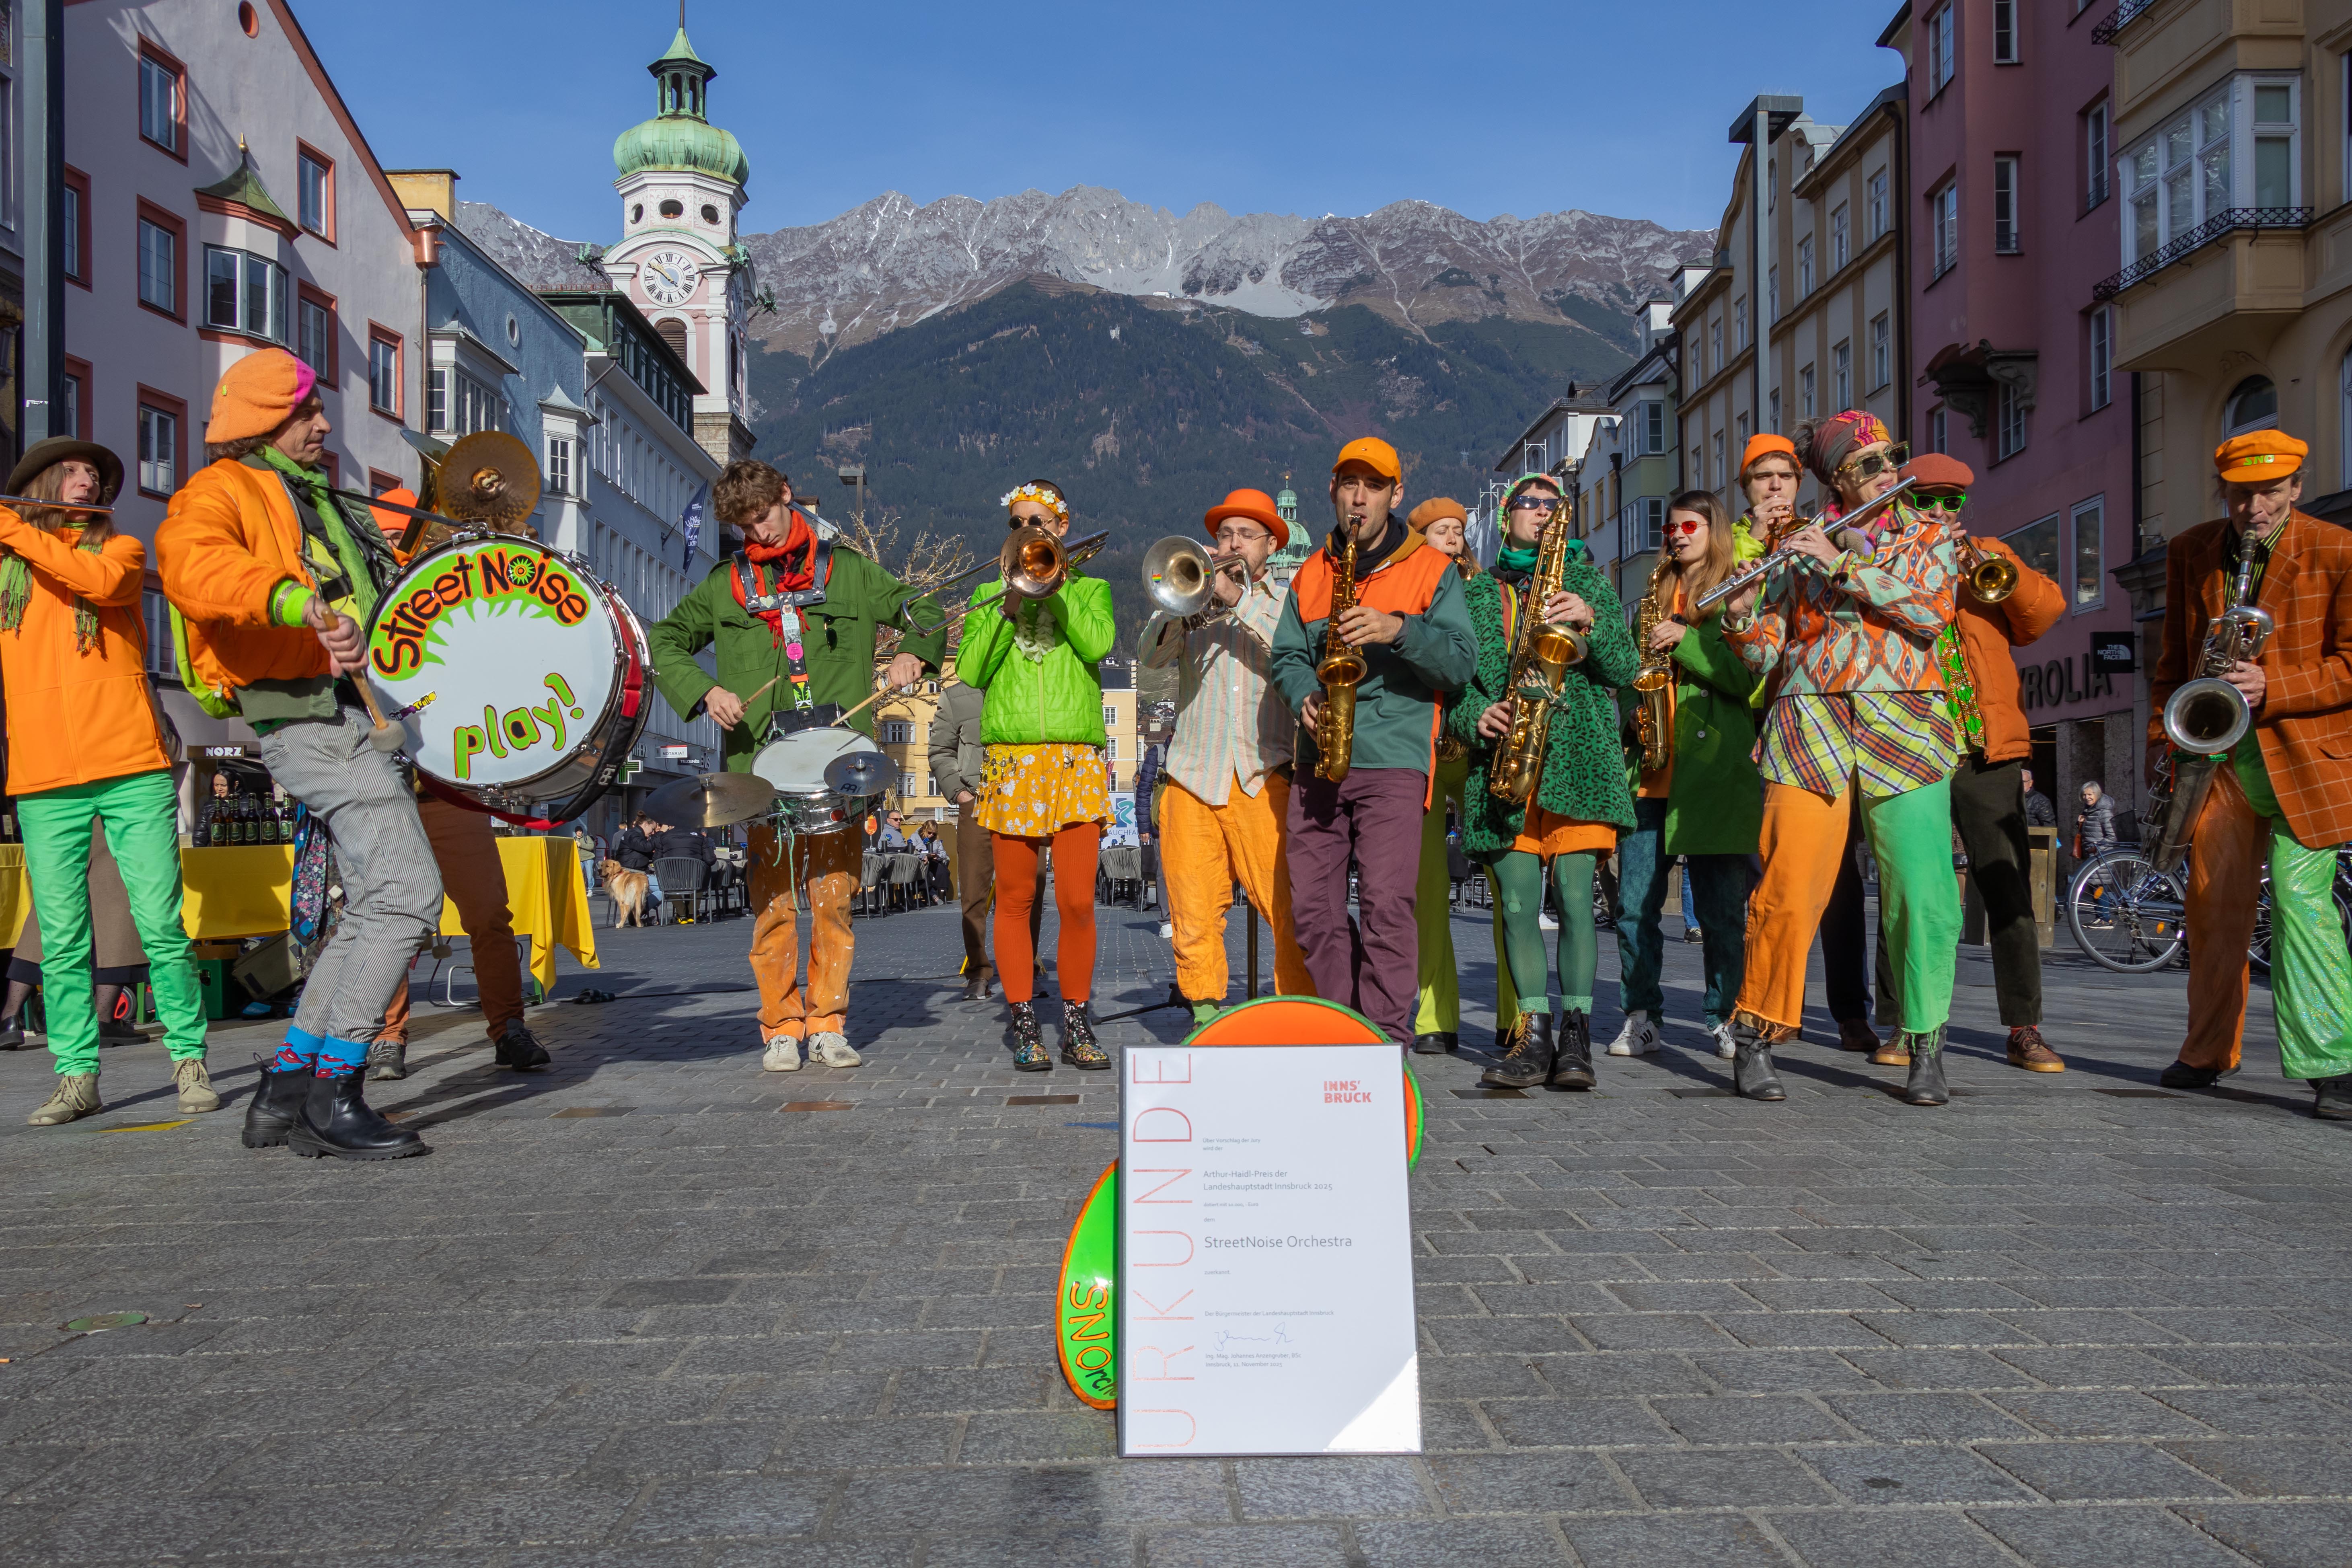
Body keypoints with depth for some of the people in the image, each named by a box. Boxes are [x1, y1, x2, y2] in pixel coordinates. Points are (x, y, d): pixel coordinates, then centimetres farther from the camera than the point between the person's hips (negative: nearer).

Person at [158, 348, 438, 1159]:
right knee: (408, 893, -17)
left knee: (373, 912, 10)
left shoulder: (313, 499, 26)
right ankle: (331, 1093, -10)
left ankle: (286, 1091, 15)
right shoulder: (221, 491, -3)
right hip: (310, 717, -10)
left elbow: (372, 587, 37)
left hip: (347, 713, 10)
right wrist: (300, 603, -40)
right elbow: (190, 565, -25)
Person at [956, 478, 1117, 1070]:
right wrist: (1009, 607, -6)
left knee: (1078, 903, -4)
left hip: (1077, 760, -1)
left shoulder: (1089, 588, 14)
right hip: (1009, 759, 1)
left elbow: (1097, 643, -8)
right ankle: (1024, 1026, 10)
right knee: (1015, 900, 1)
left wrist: (1053, 585, -6)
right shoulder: (990, 593, 16)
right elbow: (969, 670, 2)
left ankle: (1076, 1023, 9)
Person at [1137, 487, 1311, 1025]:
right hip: (1192, 779, 2)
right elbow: (1150, 655, 3)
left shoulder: (1286, 604, 15)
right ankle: (1205, 1016, 11)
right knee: (1193, 916, -1)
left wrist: (1239, 599, -10)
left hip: (1263, 779, -2)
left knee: (1288, 912, -10)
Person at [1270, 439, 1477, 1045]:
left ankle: (1388, 1037, -5)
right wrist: (1305, 697, -7)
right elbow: (1285, 654, 14)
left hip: (1394, 762, -4)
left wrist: (1399, 630, -18)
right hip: (1318, 763, 4)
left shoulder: (1432, 570, 6)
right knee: (1312, 908, 4)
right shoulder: (1311, 574, 18)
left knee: (1386, 903, -13)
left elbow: (1461, 661, -3)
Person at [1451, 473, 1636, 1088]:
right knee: (1518, 903, -3)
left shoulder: (1588, 582, 17)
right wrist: (1477, 716, -8)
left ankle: (1575, 1035, -1)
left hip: (1577, 759, -1)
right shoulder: (1477, 594, 18)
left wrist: (1591, 622, -8)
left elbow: (1625, 669, 9)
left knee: (1574, 898, -7)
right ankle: (1535, 1034, 2)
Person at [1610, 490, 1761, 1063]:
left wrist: (1686, 642, -14)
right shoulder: (1656, 597, 20)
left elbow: (1751, 677, -6)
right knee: (1635, 904, 1)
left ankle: (1724, 1018, 10)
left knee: (1722, 908, 0)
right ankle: (1641, 1016, 10)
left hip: (1714, 772, -4)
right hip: (1650, 772, 4)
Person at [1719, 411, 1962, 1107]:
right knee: (1789, 892, -7)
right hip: (1810, 726, -1)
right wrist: (1744, 595, -11)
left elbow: (1931, 610, -5)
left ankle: (1927, 1049, 9)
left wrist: (1841, 562, -10)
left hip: (1904, 729, 1)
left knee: (1923, 895, -6)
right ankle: (1754, 1041, 7)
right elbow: (1762, 653, 7)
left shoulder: (1929, 536, 15)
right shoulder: (1798, 549, 12)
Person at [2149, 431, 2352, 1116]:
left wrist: (2271, 687, -20)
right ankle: (2207, 1052, 19)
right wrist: (2160, 739, 8)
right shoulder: (2190, 554, 8)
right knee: (2214, 903, 6)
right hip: (2217, 756, 4)